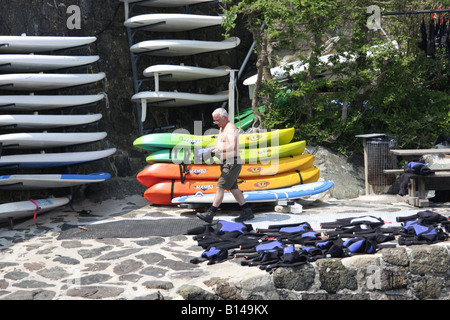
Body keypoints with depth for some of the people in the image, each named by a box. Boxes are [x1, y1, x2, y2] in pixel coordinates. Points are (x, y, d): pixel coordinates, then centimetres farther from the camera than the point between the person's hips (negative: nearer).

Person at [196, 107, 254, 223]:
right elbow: (220, 145, 25)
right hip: (226, 163, 10)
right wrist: (210, 150, 7)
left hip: (232, 163, -10)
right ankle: (247, 212, 19)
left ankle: (210, 214, -12)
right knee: (233, 188, 13)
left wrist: (218, 150, -21)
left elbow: (233, 146, -28)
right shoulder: (222, 128, 17)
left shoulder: (231, 128, -15)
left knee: (220, 188, -11)